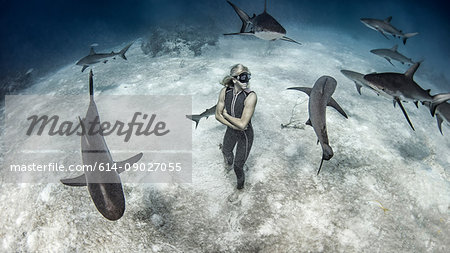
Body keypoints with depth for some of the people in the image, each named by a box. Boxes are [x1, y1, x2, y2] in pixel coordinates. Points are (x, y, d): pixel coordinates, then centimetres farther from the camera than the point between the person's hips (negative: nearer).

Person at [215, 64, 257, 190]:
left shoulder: (251, 96, -32)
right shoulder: (225, 91, -17)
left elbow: (242, 124, -33)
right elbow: (218, 115, -8)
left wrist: (226, 114, -20)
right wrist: (233, 125, -20)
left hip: (245, 135, -5)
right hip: (231, 131, 5)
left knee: (238, 166, 6)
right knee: (226, 151, 31)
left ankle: (240, 182, 41)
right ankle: (229, 162, 69)